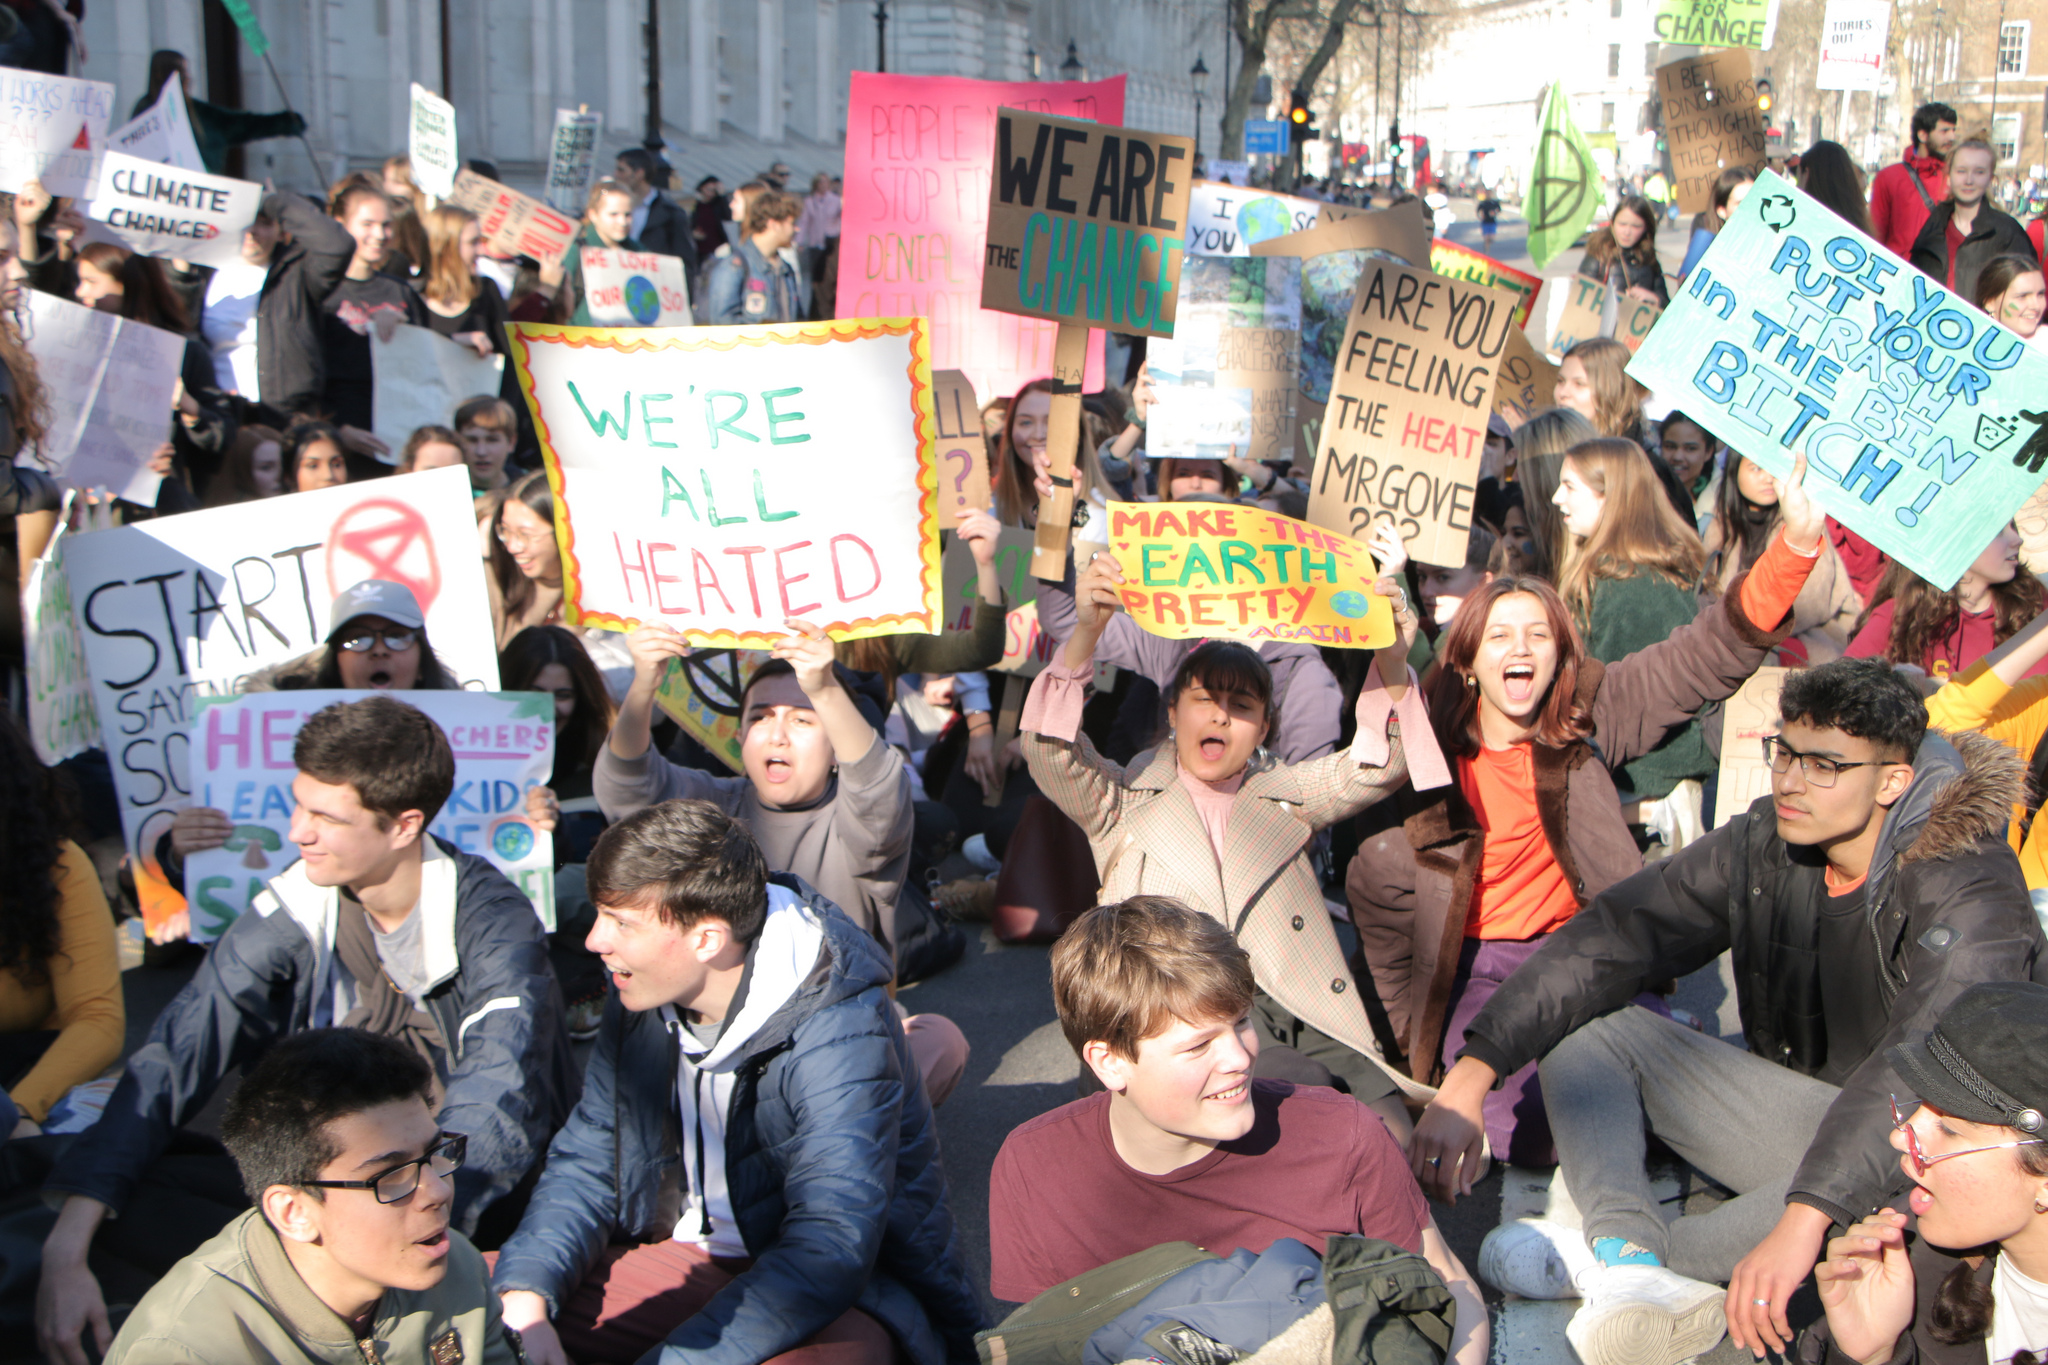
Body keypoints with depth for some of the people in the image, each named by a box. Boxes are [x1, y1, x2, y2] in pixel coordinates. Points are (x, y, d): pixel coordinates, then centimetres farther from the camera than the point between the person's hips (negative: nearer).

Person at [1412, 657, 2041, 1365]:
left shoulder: (1972, 889, -21)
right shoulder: (1763, 842, -4)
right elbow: (1611, 935, -9)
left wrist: (1803, 1219, -49)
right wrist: (1470, 1075, -20)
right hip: (1791, 1111, 6)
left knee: (1910, 1167, -41)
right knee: (1586, 1029, -8)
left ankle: (1595, 1259, -29)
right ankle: (1633, 1266, -34)